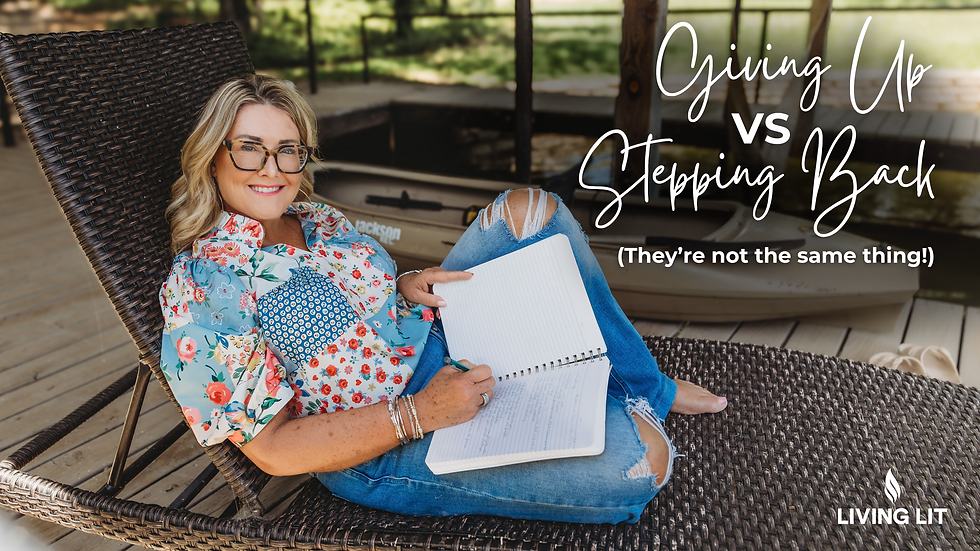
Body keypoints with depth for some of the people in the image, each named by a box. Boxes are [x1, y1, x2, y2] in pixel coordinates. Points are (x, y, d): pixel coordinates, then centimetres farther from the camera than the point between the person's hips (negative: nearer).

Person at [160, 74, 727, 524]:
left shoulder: (319, 220, 4)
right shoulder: (200, 287, -19)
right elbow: (272, 448, -19)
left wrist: (405, 286, -3)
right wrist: (418, 414, -27)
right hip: (380, 451, -8)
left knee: (529, 208, -5)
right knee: (642, 459, -26)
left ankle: (647, 389, 6)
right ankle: (634, 414, 15)